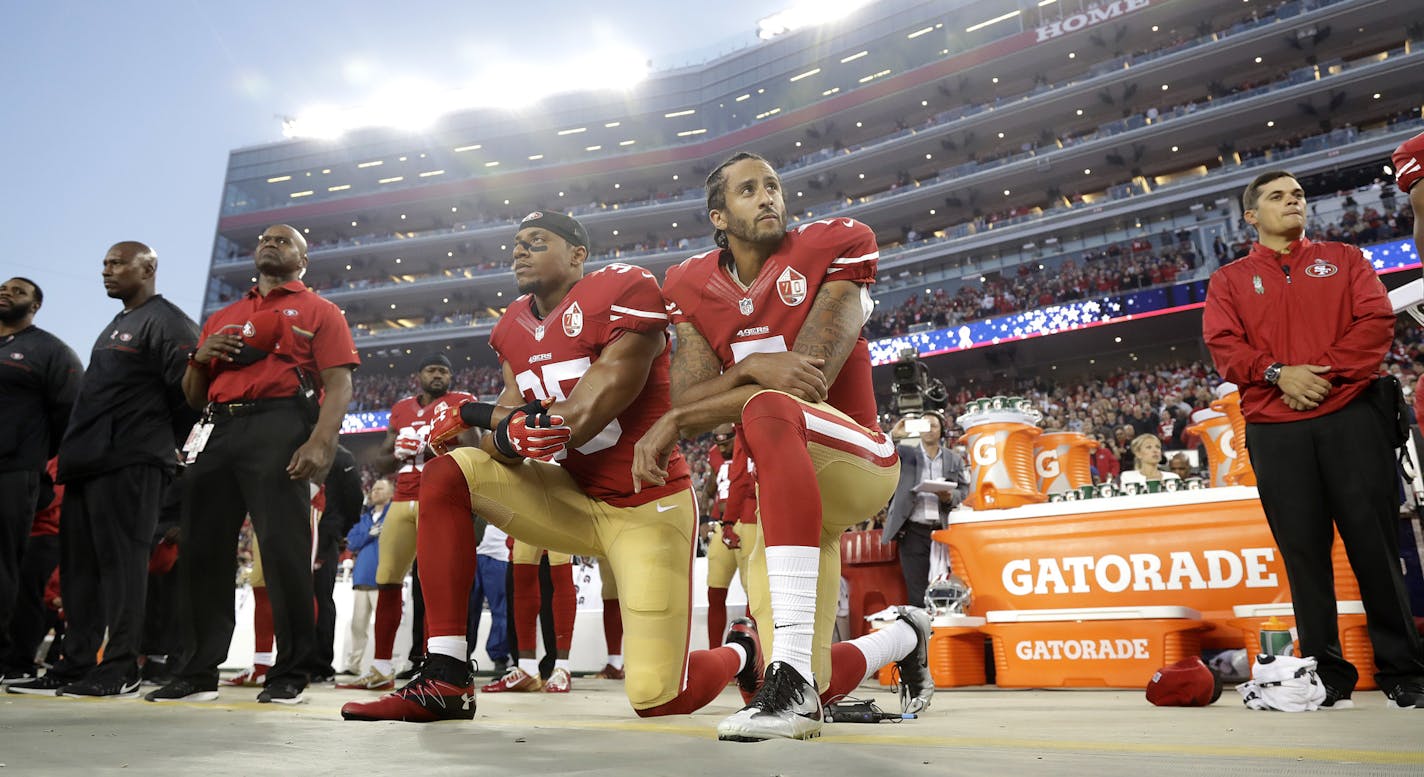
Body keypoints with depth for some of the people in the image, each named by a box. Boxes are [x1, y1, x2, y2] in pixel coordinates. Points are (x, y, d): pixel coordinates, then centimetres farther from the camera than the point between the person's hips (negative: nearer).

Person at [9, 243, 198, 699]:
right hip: (89, 462, 10)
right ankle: (76, 665, 16)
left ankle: (120, 670, -5)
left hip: (128, 464, -10)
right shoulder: (115, 327, 26)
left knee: (120, 561, -9)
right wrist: (74, 449, 19)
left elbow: (188, 388, -14)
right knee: (80, 565, 9)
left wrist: (159, 441, -5)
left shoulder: (165, 322, -5)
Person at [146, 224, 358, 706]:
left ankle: (290, 675, -2)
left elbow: (338, 386, -3)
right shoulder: (221, 319, 28)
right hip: (218, 430, 6)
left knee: (284, 549, -10)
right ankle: (196, 673, 13)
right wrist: (200, 358, 6)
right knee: (201, 550, 4)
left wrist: (320, 442, -19)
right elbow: (193, 397, 28)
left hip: (280, 426, -6)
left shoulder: (318, 312, 11)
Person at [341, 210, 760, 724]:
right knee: (443, 477, -11)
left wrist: (479, 414, -16)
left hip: (646, 508, -6)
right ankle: (446, 683, -8)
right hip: (571, 499, 7)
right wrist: (507, 433, -25)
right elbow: (503, 444, 1)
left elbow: (600, 402, -22)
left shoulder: (623, 290, -13)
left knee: (657, 698, -11)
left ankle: (741, 652, 27)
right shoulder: (513, 328, 10)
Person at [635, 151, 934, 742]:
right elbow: (687, 399, -6)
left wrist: (677, 421, -22)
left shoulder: (835, 246, -7)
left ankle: (792, 673, -40)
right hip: (787, 487, 5)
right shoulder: (693, 286, 6)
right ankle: (904, 637, 38)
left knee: (767, 410, -39)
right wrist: (751, 367, -29)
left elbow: (811, 379, -19)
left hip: (857, 459, -4)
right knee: (813, 690, 1)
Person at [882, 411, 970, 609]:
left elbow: (964, 490, 11)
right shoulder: (905, 453, 10)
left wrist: (950, 496, -11)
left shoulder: (954, 459, 15)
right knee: (917, 593, -3)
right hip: (914, 532, -2)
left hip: (944, 531, 2)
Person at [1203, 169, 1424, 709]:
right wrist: (1279, 373, -14)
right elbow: (1223, 344, 1)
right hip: (1275, 429, 0)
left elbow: (1376, 320, 3)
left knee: (1375, 542, -1)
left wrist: (1327, 372, -11)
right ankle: (1326, 674, 9)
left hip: (1352, 417, 0)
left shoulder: (1343, 260, 17)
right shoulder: (1230, 281, 15)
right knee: (1304, 552, 1)